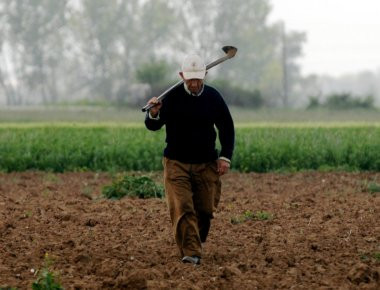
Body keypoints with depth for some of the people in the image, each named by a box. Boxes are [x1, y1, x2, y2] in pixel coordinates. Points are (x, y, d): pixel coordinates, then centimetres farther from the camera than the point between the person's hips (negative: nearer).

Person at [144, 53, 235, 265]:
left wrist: (226, 157, 3)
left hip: (206, 164, 2)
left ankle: (197, 243, 29)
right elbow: (153, 127, -3)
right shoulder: (172, 97, -7)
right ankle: (191, 253, -19)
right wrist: (153, 114, -26)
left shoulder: (213, 97, -1)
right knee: (182, 209, -14)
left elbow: (227, 128, 12)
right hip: (176, 163, -2)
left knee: (205, 210, 6)